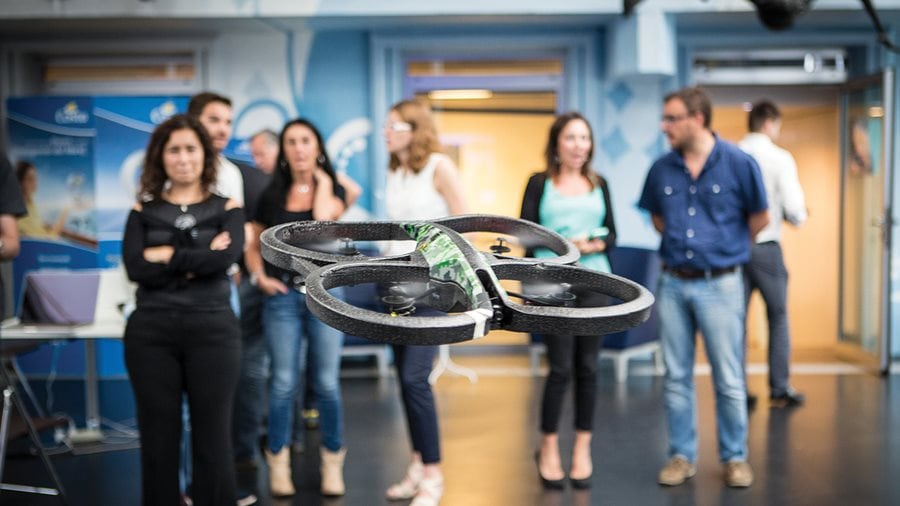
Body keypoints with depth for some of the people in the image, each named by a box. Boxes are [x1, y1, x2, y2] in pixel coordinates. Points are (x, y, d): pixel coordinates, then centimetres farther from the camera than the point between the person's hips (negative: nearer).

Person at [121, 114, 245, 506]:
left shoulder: (226, 208, 7)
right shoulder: (143, 211, 9)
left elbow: (226, 257, -12)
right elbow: (135, 268, -7)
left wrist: (168, 256, -7)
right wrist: (198, 261, -10)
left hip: (212, 328, -1)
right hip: (151, 330, 1)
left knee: (212, 436, 2)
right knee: (158, 436, 5)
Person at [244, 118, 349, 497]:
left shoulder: (332, 187, 5)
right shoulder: (272, 195, 9)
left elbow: (324, 216, -18)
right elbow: (253, 245, 15)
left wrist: (321, 178, -5)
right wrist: (259, 276, -2)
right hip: (282, 296, 1)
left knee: (326, 383, 1)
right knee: (284, 383, 1)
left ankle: (332, 462, 13)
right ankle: (278, 463, 11)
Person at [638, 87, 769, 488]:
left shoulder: (738, 164, -9)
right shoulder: (662, 168, 1)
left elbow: (759, 218, 4)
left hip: (719, 284, -3)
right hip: (673, 284, 3)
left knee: (728, 379, 5)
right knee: (676, 377, 9)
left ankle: (735, 457, 20)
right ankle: (682, 456, 21)